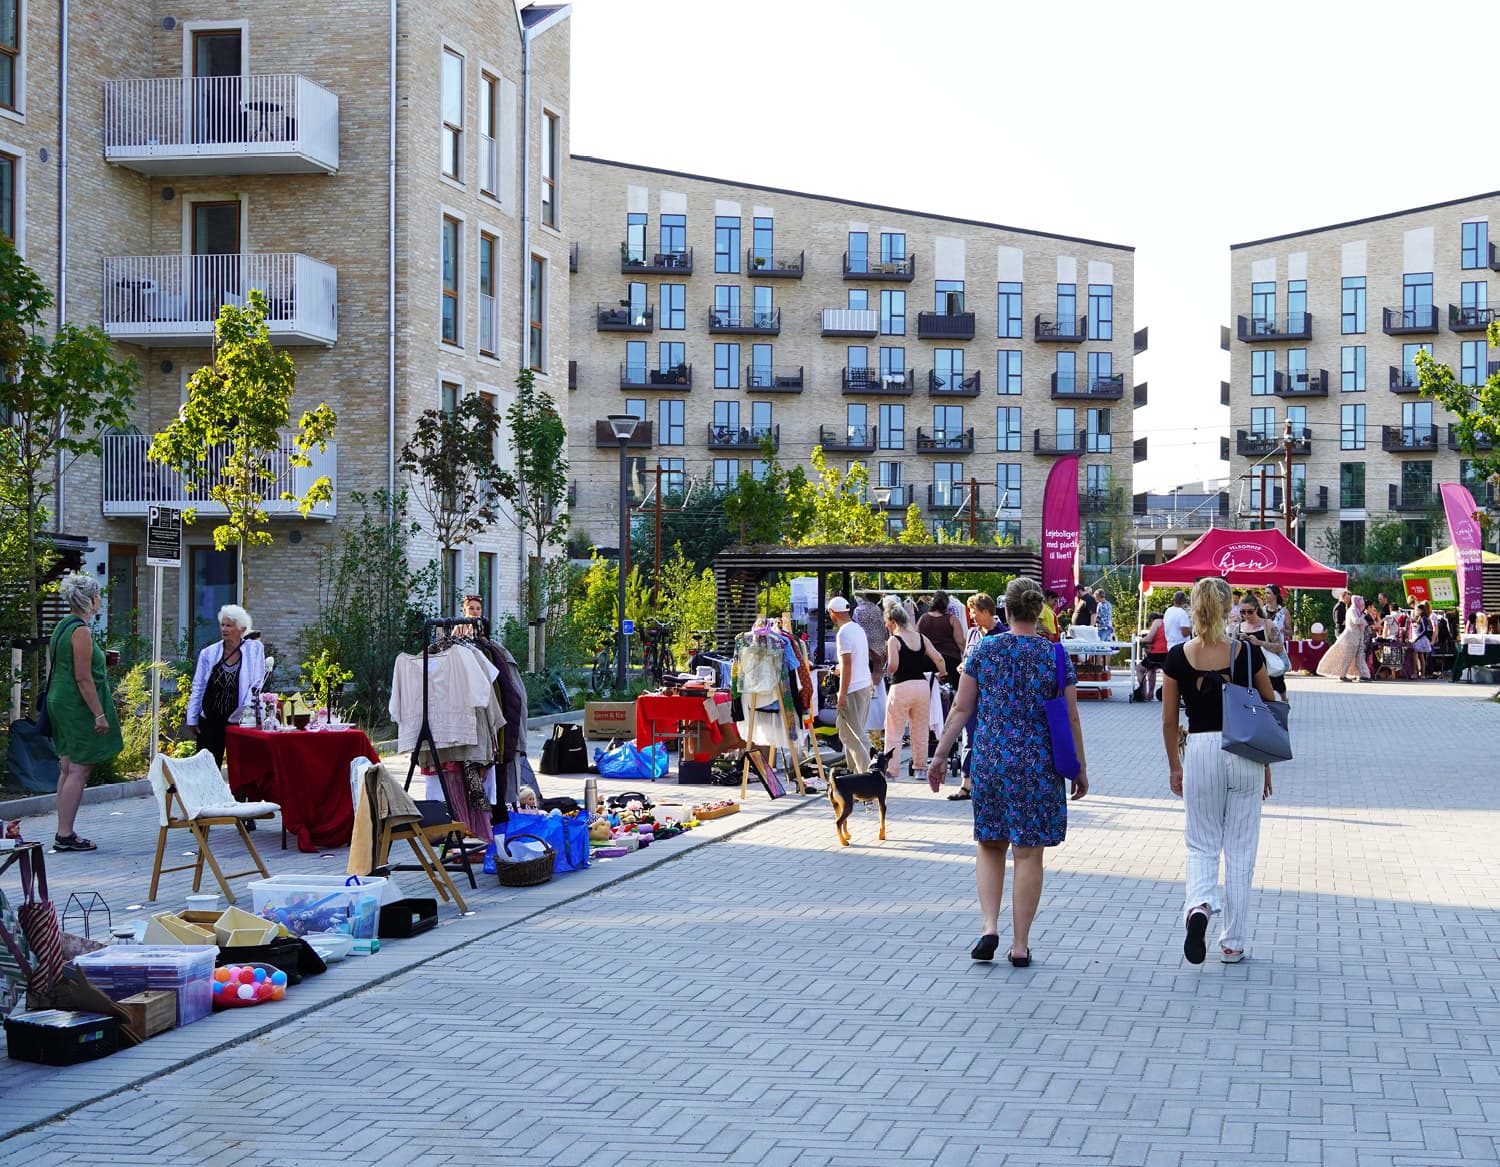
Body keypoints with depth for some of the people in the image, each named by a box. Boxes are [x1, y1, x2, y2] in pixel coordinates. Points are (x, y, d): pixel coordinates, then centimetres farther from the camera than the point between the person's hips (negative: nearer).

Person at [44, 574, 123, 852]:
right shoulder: (81, 631, -16)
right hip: (78, 707, -10)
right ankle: (65, 835, -5)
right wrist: (99, 714, -18)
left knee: (67, 770, 13)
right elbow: (83, 678, -20)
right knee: (79, 771, -6)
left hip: (59, 702, 10)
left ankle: (64, 832, 16)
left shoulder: (62, 627, 12)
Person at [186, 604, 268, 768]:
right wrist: (192, 719, 8)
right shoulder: (208, 653, 6)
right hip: (210, 720, 2)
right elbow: (198, 687, 10)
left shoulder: (255, 649, 1)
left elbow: (256, 685, -1)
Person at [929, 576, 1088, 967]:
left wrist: (940, 755, 9)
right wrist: (1080, 768, 9)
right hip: (1038, 765, -1)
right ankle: (1020, 945, 8)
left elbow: (961, 708, 1)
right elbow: (1071, 719, 0)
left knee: (989, 844, 16)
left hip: (989, 759, 1)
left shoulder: (984, 650, 0)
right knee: (1029, 853, 5)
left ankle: (989, 927, 2)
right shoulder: (1056, 656, -3)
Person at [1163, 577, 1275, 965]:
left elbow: (1169, 721, 1)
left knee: (1202, 844, 14)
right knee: (1240, 851, 9)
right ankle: (1233, 944, 14)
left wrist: (1174, 767, 14)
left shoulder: (1178, 657, -6)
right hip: (1245, 753, 0)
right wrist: (1266, 764, 16)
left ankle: (1199, 903, -16)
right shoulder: (1248, 653, -6)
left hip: (1199, 752, 0)